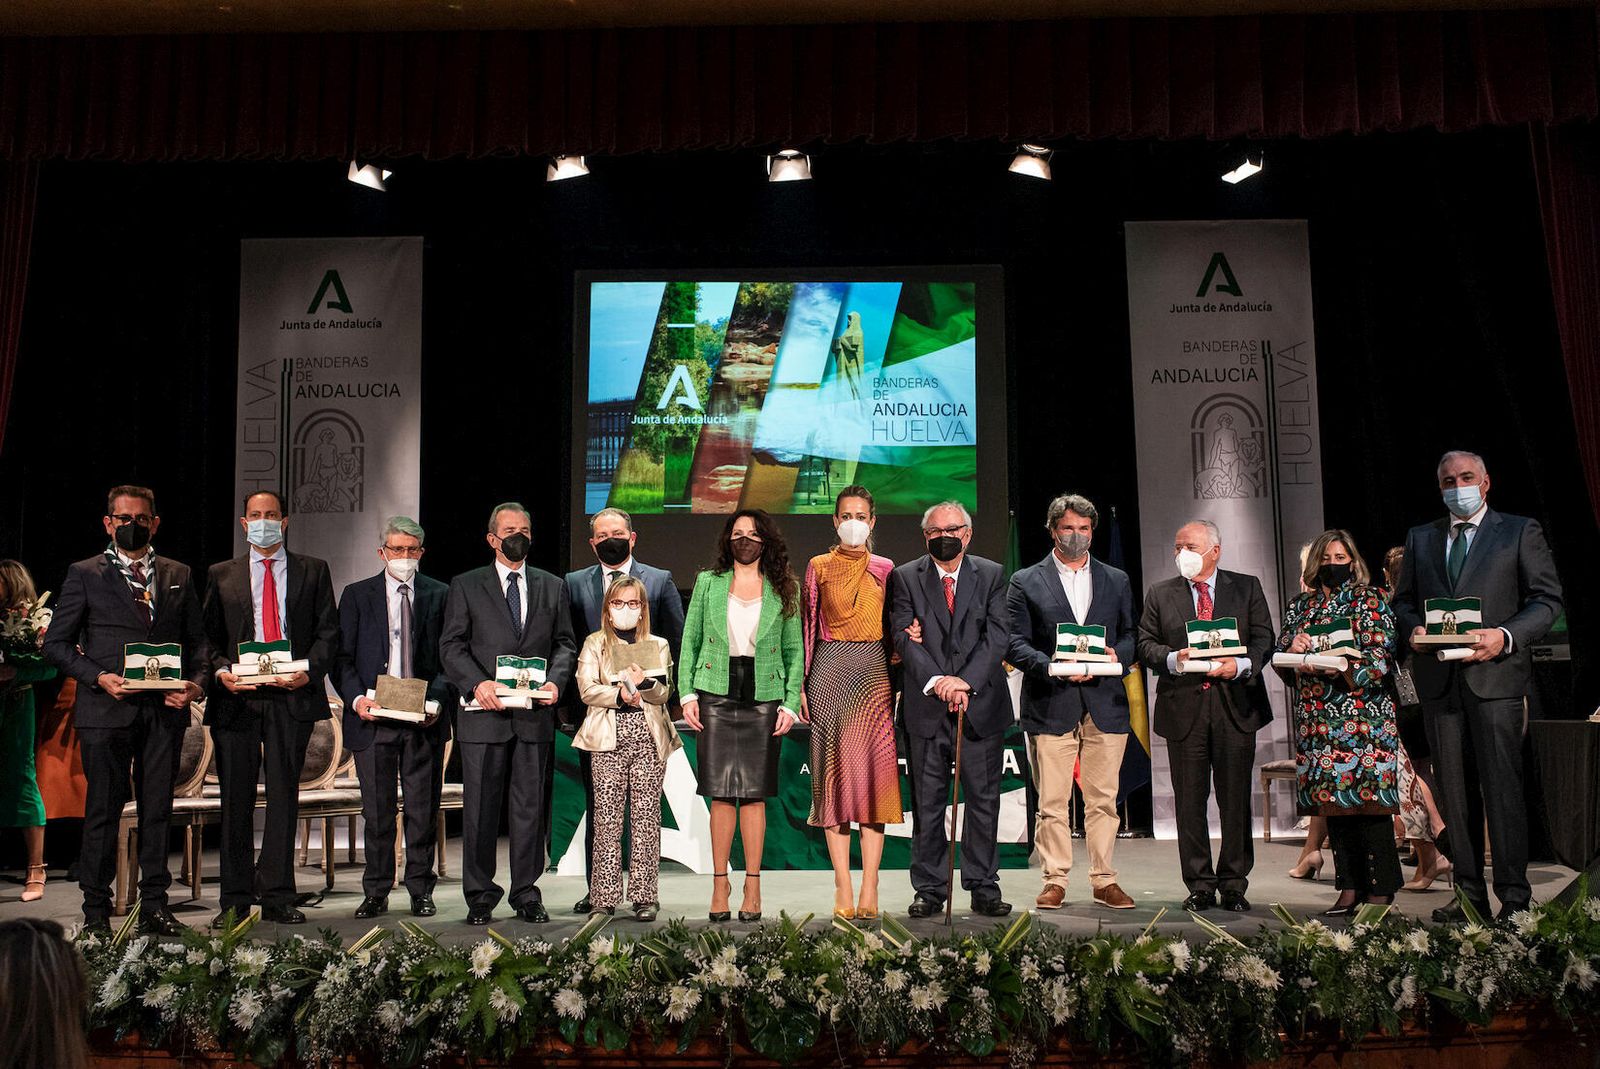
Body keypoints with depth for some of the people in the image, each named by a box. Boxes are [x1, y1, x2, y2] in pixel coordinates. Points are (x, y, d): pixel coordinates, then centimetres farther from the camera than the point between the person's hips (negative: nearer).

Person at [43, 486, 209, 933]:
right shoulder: (84, 575, 5)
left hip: (165, 710, 3)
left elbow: (197, 640, 14)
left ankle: (154, 905, 16)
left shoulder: (179, 575, 13)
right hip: (107, 710, -2)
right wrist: (99, 677, -12)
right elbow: (56, 642, 2)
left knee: (158, 809, 7)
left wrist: (197, 682, -4)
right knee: (103, 809, 3)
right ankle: (96, 911, 14)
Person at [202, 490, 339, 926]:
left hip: (292, 696, -1)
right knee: (236, 800, 4)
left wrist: (309, 671, -11)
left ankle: (278, 897, 8)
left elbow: (327, 632, 6)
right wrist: (221, 672, -8)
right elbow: (208, 636, 11)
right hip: (235, 697, 1)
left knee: (284, 796, 2)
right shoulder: (221, 575, 14)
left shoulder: (313, 571, 11)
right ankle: (236, 899, 12)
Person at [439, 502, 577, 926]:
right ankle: (480, 895, 13)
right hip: (484, 714, -2)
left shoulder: (552, 587, 15)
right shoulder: (466, 586, 8)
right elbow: (451, 645, 1)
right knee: (480, 808, 3)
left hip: (535, 715, 2)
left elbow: (565, 644, 13)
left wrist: (554, 681, -6)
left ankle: (526, 893, 14)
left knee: (531, 807, 5)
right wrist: (477, 684, -14)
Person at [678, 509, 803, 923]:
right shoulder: (707, 582, 9)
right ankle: (720, 882, 10)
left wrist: (790, 703, -1)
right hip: (716, 697, 0)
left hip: (763, 699, 0)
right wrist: (687, 694, 0)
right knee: (721, 794, 0)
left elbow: (795, 651, 8)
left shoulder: (784, 590, 8)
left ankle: (753, 886, 9)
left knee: (754, 794, 1)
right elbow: (689, 641, 9)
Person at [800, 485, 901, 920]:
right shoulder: (818, 567, 7)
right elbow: (808, 626, 6)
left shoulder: (885, 569, 10)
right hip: (831, 671, -1)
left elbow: (894, 628, 12)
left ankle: (869, 890, 0)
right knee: (835, 771, -2)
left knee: (874, 772, -3)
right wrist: (802, 684, -1)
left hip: (874, 672, 1)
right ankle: (843, 889, 3)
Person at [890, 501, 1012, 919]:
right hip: (926, 706, 0)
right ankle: (929, 889, 14)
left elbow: (998, 635, -3)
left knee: (984, 800, 5)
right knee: (927, 803, 5)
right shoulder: (905, 577, 5)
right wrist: (937, 682, -17)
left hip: (982, 703, 1)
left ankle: (984, 888, 15)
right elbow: (903, 637, -5)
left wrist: (966, 680, -15)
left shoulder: (992, 575, 7)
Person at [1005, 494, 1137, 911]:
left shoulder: (1116, 580, 16)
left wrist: (1117, 654, -7)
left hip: (1105, 704, 2)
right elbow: (1015, 643, 0)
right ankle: (1055, 880, 10)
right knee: (1052, 802, 0)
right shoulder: (1025, 582, 6)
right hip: (1050, 705, -2)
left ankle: (1104, 880, 16)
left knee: (1103, 799, 5)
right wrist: (1054, 667, -15)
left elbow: (1131, 635, 15)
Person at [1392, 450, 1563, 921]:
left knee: (1502, 788, -5)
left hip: (1495, 675, -4)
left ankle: (1514, 897, 2)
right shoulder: (1420, 538, 17)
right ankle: (1469, 893, 14)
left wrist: (1505, 636, -15)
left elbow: (1547, 599, 1)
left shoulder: (1520, 531, 6)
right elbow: (1403, 600, 18)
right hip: (1439, 679, 4)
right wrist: (1413, 628, -4)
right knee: (1454, 791, 7)